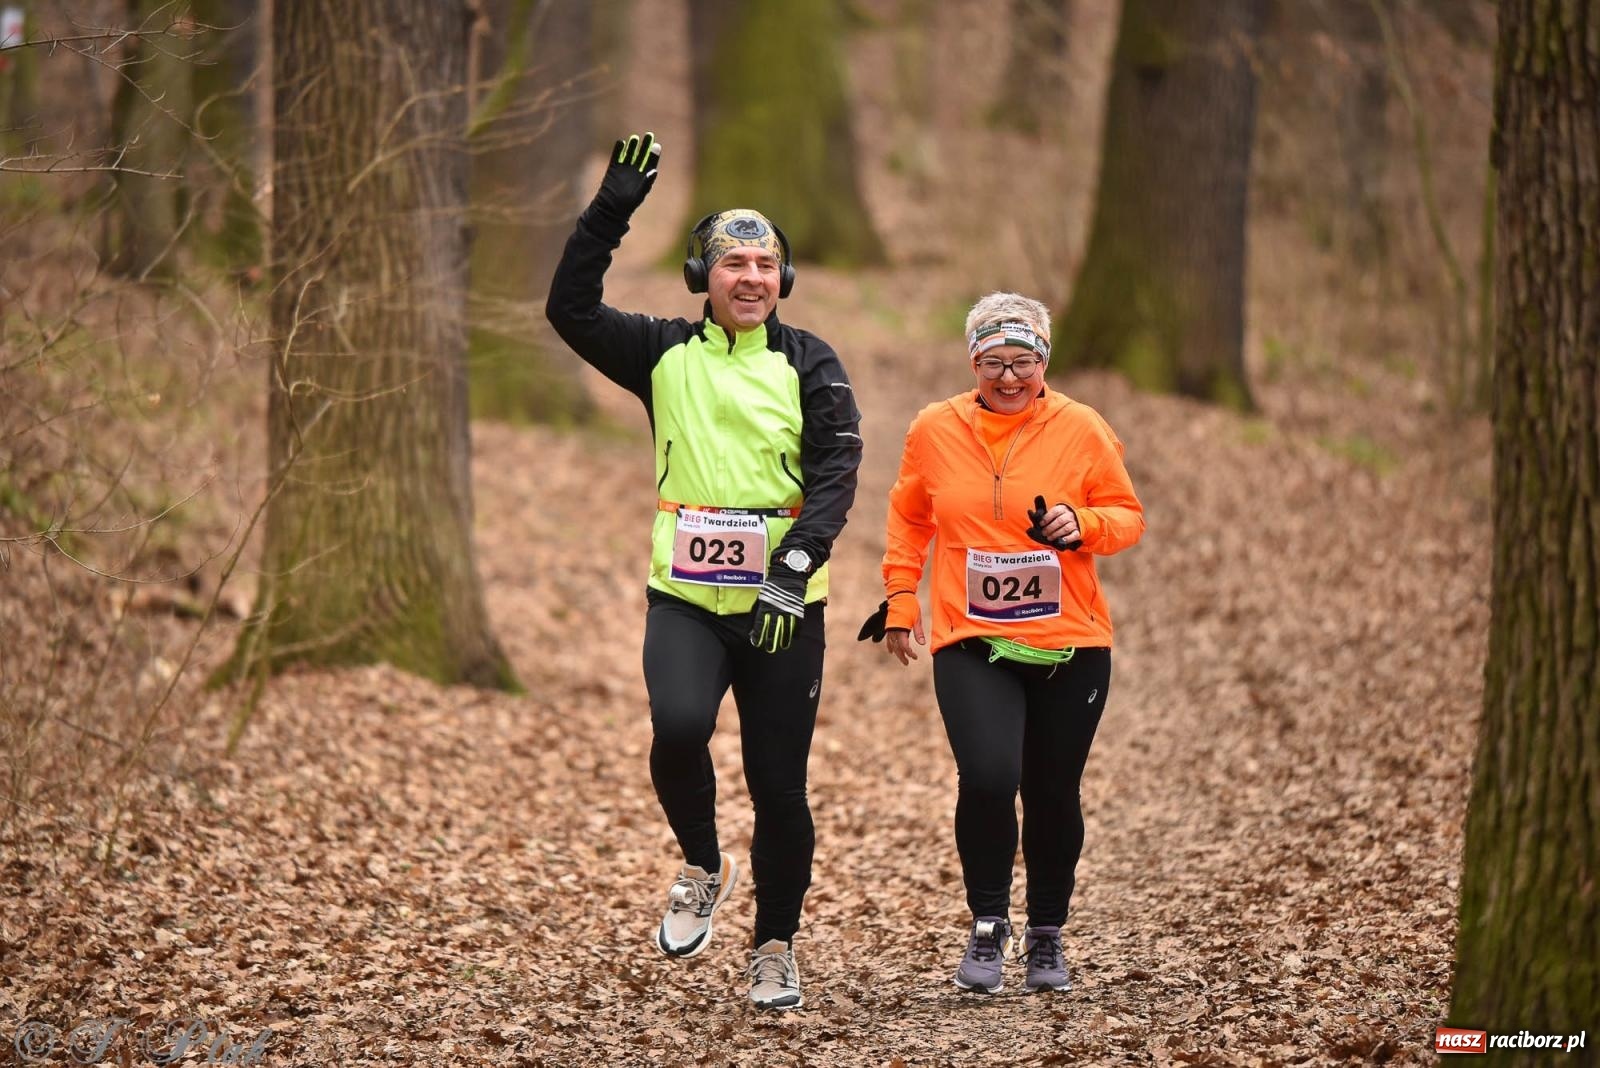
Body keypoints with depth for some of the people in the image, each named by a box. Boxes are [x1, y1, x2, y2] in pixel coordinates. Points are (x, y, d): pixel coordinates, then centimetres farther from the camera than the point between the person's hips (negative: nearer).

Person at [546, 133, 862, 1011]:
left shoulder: (808, 364, 2)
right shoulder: (666, 354, 7)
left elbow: (835, 471, -7)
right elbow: (570, 310, 0)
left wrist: (797, 566, -21)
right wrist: (611, 211, -8)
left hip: (781, 606, 0)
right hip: (684, 599, 1)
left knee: (779, 787, 2)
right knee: (678, 727, -25)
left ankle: (776, 947, 21)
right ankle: (702, 868, 3)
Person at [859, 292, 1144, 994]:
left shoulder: (1082, 429, -1)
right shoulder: (934, 431, 3)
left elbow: (1128, 515, 6)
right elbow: (908, 519, 18)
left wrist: (1084, 523, -15)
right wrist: (900, 601, 14)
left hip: (1070, 645, 1)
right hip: (971, 645, 0)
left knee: (1052, 794, 8)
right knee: (988, 777, -21)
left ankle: (1047, 936, 29)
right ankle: (987, 925, -1)